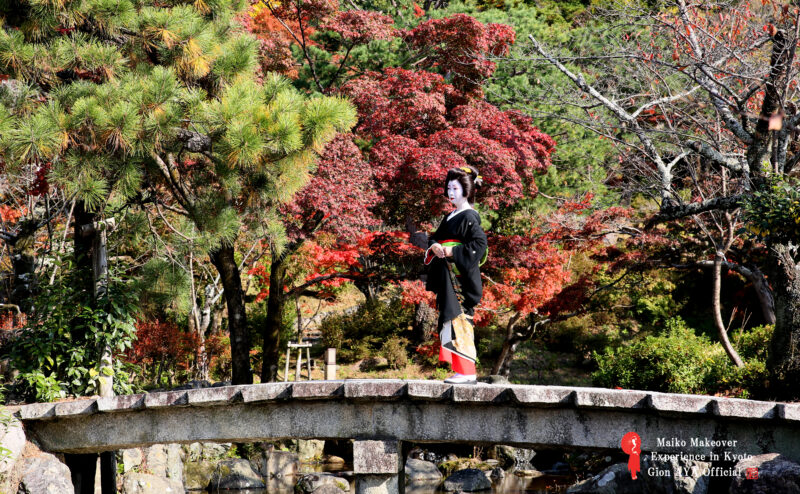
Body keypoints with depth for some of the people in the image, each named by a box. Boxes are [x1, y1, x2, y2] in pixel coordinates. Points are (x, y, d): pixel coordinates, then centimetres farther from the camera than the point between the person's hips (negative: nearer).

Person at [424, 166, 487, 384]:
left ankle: (466, 372, -13)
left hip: (462, 275, -9)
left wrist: (452, 251, -17)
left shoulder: (469, 216, -6)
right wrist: (435, 247, -2)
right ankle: (461, 371, 8)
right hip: (447, 277, 9)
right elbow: (434, 238, 21)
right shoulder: (449, 217, 20)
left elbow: (480, 244, -17)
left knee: (459, 319, -13)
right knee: (451, 319, 6)